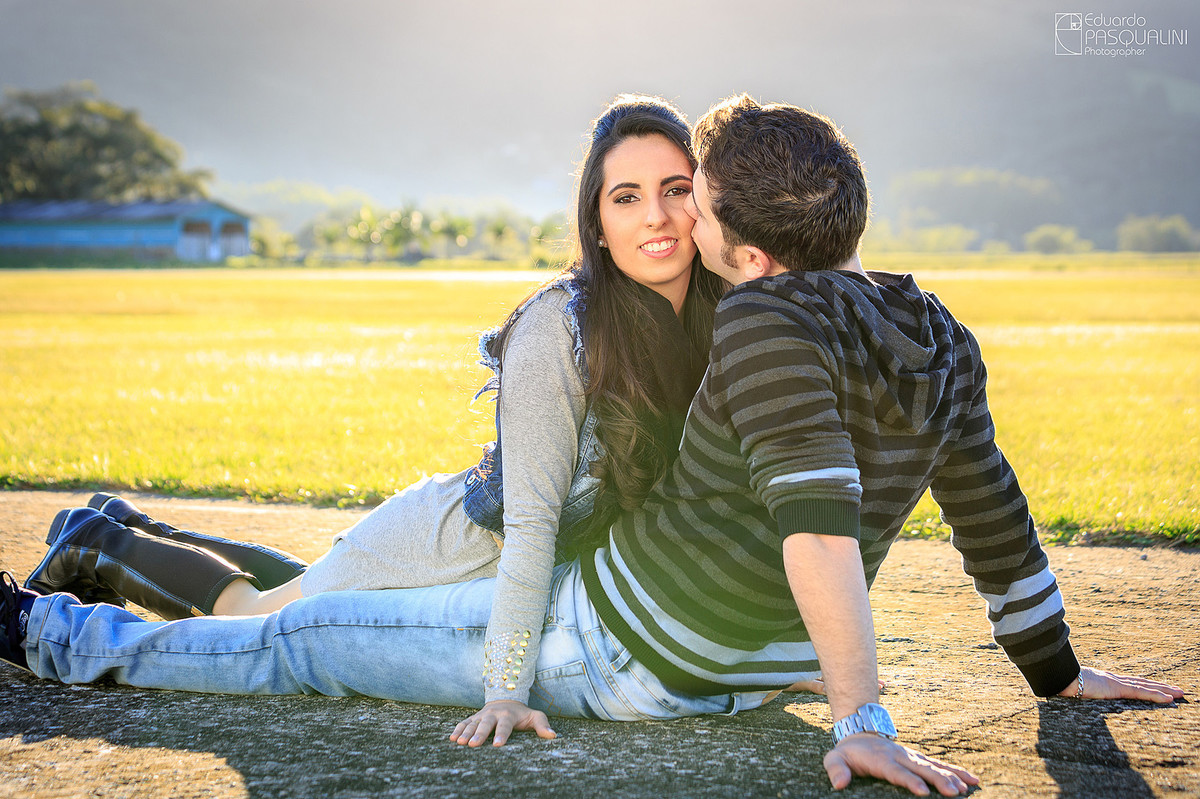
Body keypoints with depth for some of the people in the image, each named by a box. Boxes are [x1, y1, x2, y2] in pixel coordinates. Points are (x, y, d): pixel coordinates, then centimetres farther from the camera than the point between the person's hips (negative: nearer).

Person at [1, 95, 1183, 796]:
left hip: (620, 650, -8)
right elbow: (996, 519, 4)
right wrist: (1055, 671, 14)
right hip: (740, 674, 8)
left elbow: (818, 519, -37)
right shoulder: (943, 347, -4)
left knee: (318, 640, 7)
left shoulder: (769, 323, -28)